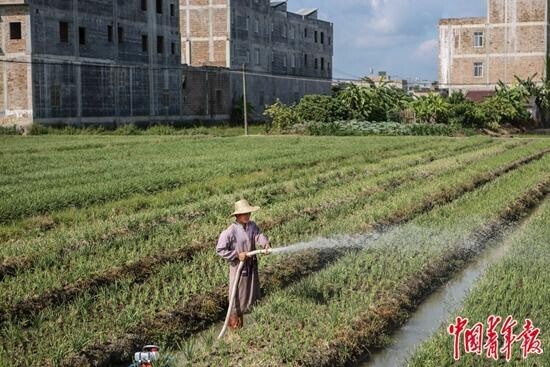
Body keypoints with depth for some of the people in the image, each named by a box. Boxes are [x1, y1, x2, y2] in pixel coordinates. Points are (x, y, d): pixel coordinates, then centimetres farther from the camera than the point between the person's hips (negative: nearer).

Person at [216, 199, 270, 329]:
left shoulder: (252, 225, -4)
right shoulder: (230, 232, -23)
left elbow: (259, 235, -20)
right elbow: (220, 249, -19)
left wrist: (266, 244, -41)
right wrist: (237, 255, -23)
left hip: (252, 265, 6)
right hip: (238, 267, -6)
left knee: (252, 291, 21)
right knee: (237, 294, 9)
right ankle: (234, 321, 27)